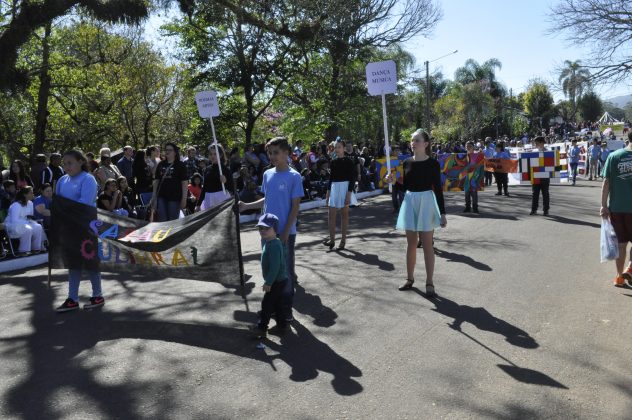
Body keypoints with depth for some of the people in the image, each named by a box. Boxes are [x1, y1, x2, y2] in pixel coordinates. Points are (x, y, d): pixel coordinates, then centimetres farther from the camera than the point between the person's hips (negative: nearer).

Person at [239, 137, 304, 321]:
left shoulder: (294, 177, -11)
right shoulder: (267, 174, 6)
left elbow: (295, 206, -11)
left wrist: (285, 232, -15)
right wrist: (247, 206, 5)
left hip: (286, 232, -5)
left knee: (286, 270, 4)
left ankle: (286, 309, 16)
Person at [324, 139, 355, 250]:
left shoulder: (349, 161, -6)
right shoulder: (333, 162, 9)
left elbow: (352, 178, -9)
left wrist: (349, 193, -16)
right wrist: (328, 192, 12)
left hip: (345, 187, -5)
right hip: (334, 187, 5)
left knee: (344, 214, 3)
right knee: (331, 215, -2)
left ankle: (343, 240, 9)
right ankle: (332, 239, 2)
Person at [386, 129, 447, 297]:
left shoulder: (433, 163, -7)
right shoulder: (407, 163, 4)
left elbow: (438, 189, -6)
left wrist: (442, 213, -8)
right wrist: (393, 181, -7)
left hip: (426, 202, -4)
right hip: (409, 202, 4)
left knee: (427, 245, -1)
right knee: (411, 244, 11)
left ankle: (429, 282, 6)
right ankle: (410, 278, 22)